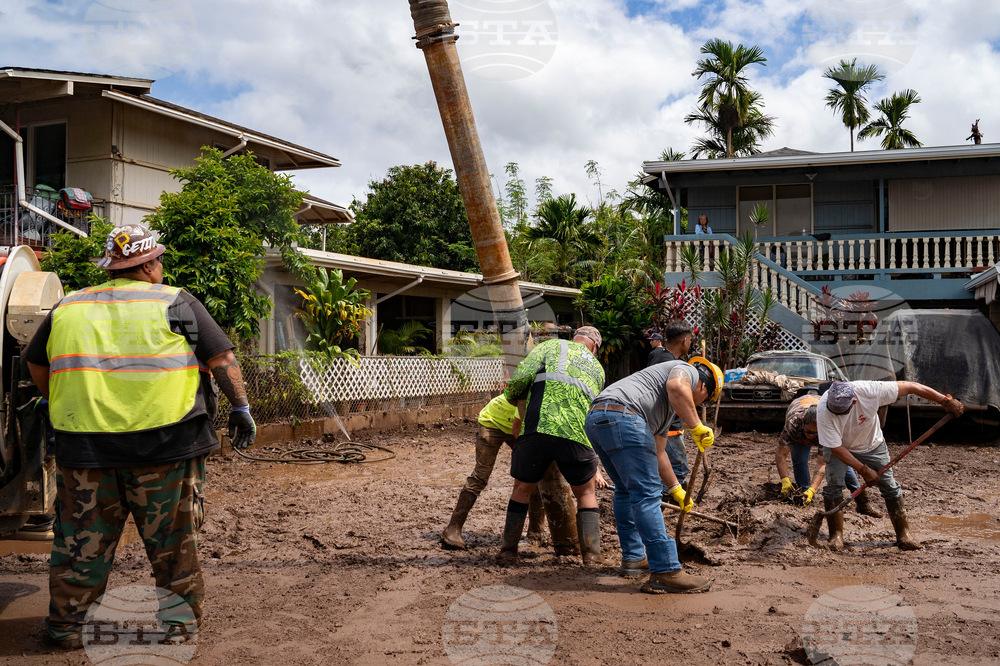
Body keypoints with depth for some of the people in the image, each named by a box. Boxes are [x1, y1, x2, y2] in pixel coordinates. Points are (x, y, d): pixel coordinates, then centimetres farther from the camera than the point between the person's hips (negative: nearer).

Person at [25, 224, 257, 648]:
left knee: (82, 538, 14)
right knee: (172, 538, 9)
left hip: (84, 448, 3)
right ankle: (179, 621, 18)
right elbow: (222, 359, -2)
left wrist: (60, 405, 35)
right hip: (164, 445, -3)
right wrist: (240, 407, 5)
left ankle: (68, 625, 24)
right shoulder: (176, 303, 1)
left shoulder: (67, 309, 12)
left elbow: (36, 364, 22)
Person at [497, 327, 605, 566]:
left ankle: (508, 551, 24)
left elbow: (523, 374, 3)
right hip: (578, 434, 2)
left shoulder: (555, 346, 18)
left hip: (538, 428, -1)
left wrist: (514, 398, 23)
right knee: (586, 494, 22)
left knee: (522, 489, 19)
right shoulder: (597, 369, 29)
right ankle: (591, 554, 12)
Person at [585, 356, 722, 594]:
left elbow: (658, 452, 43)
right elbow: (677, 387, -15)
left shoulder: (669, 406, 38)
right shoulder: (687, 371, 13)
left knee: (626, 490, 24)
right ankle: (665, 572, -8)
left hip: (595, 420, 10)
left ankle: (633, 557, 32)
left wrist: (676, 489, 50)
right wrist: (697, 427, -7)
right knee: (645, 494, -9)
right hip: (621, 417, -10)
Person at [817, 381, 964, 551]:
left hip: (871, 444, 2)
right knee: (834, 486, -18)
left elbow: (910, 387, -25)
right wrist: (863, 469, -25)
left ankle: (903, 534, 11)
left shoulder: (869, 390, -37)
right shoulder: (823, 411, -37)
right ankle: (836, 535, -4)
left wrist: (945, 401, -18)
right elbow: (836, 448, -27)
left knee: (890, 486, -2)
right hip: (840, 447, -1)